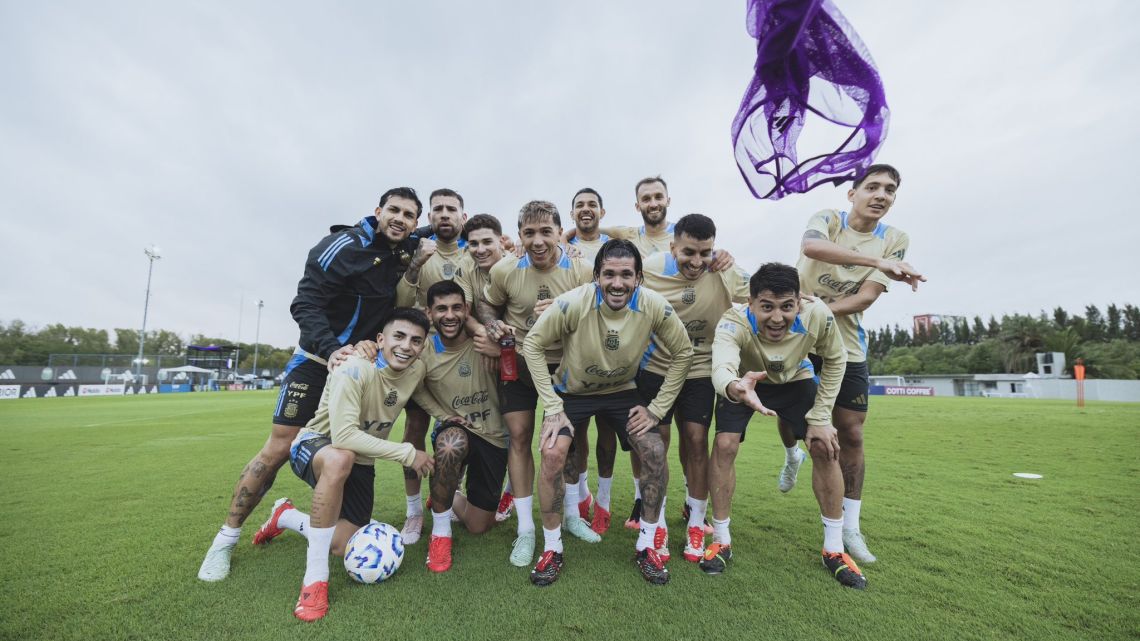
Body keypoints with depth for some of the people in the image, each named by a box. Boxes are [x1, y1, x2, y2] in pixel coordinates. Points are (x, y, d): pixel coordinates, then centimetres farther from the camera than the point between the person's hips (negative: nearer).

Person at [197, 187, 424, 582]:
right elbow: (305, 304, -19)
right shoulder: (345, 246, -17)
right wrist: (330, 349, -33)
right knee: (278, 449, -2)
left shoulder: (408, 252, 0)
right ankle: (226, 539, 16)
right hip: (317, 359, -5)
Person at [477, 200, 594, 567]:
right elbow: (487, 304, 5)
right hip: (518, 363, 0)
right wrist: (494, 325, -16)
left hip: (564, 364, 0)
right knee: (519, 437, 0)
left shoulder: (581, 271, -16)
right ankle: (525, 528, 17)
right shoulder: (504, 270, -13)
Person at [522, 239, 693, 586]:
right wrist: (552, 407, -19)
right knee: (553, 454, -20)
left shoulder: (654, 306, -24)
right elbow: (533, 345, -18)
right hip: (572, 390, -1)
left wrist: (657, 408, -10)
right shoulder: (573, 303, -30)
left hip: (623, 391, 2)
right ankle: (551, 549, 5)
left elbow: (683, 352, -9)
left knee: (655, 454, -11)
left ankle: (647, 546, 14)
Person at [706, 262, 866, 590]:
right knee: (724, 445, -17)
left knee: (826, 447, -7)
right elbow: (722, 367, -58)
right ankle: (721, 541, 3)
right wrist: (735, 387, -82)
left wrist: (819, 418, -14)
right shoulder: (734, 323, -40)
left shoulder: (818, 316, -32)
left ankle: (834, 550, 13)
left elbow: (835, 360, -13)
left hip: (795, 379, 2)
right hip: (743, 383, -2)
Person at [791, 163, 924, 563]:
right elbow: (811, 247, -30)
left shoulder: (895, 240, 1)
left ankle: (850, 527, 17)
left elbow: (866, 297, -10)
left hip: (846, 345, 2)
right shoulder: (828, 219, -4)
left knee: (851, 435, 3)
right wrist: (880, 262, -39)